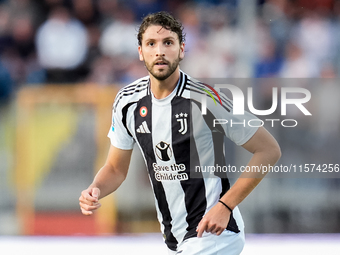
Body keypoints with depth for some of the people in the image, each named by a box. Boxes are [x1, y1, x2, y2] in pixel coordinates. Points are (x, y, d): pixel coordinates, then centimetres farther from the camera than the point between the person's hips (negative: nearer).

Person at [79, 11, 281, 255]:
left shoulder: (204, 98, -18)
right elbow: (116, 169, 12)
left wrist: (225, 206, -19)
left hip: (214, 233, -6)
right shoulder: (127, 102, 0)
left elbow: (269, 150, -15)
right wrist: (95, 190, -11)